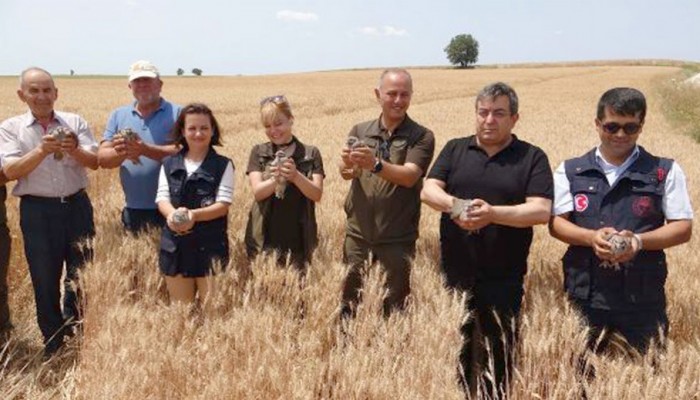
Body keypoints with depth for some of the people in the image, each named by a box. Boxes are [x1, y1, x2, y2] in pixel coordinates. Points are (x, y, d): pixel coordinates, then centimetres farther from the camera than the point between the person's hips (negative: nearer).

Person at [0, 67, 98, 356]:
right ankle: (53, 345, 25)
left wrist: (75, 150, -25)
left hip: (76, 205, 1)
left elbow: (94, 162, -4)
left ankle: (76, 337, 30)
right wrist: (42, 150, -25)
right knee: (45, 280, 9)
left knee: (82, 276, 8)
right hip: (37, 211, -1)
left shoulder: (75, 122, 4)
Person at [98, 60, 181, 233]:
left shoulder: (177, 114, -1)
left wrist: (144, 149, -25)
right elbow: (102, 158, 5)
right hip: (133, 210, 4)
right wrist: (122, 153, -17)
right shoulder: (118, 115, 12)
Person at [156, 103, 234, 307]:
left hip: (211, 246, -3)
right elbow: (162, 199, 2)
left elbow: (223, 204, -8)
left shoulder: (223, 165, -1)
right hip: (175, 245, 3)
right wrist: (172, 214, -22)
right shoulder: (169, 164, 9)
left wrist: (194, 214, -25)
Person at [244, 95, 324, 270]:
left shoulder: (310, 154, 3)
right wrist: (275, 179, -27)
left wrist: (296, 176, -23)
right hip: (264, 239, 0)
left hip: (298, 240, 0)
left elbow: (317, 195, -5)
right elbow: (257, 192, -6)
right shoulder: (258, 152, 6)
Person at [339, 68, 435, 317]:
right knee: (348, 300, 13)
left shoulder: (422, 137, -6)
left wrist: (376, 165, -38)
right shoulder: (359, 131, 3)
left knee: (395, 306, 10)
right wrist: (348, 164, -34)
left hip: (398, 238, -2)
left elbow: (409, 176, -21)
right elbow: (345, 173, -10)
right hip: (357, 234, 2)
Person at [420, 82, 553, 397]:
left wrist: (493, 213, -23)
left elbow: (541, 211, -9)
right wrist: (452, 204, -23)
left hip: (503, 280, -2)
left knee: (496, 361, 7)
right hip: (455, 274, 2)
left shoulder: (532, 158, 1)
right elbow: (428, 190, -1)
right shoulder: (455, 149, 9)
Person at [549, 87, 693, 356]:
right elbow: (556, 223, 0)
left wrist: (639, 240, -18)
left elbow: (683, 228, 0)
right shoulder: (570, 171, 4)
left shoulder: (666, 172, 2)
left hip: (644, 298, 0)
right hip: (585, 295, 1)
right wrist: (591, 237, -20)